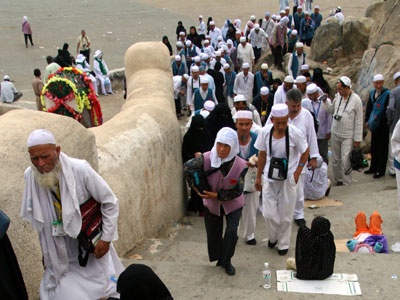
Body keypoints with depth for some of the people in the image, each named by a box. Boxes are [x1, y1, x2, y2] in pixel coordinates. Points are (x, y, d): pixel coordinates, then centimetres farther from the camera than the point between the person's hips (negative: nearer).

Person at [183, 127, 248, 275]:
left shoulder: (240, 165, -27)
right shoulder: (207, 158, -27)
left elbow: (237, 191, -20)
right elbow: (187, 167, -12)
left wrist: (217, 195, -26)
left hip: (233, 203, -1)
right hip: (211, 203, 2)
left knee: (231, 232, -13)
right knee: (213, 233, 11)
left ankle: (226, 261, 11)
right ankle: (219, 257, 38)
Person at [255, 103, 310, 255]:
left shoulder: (295, 133, -16)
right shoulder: (265, 132, -9)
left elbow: (305, 152, -2)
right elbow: (262, 154, 3)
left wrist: (297, 172, -7)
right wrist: (258, 177, 8)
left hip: (288, 179, -1)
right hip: (269, 178, 2)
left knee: (285, 214, 8)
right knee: (269, 213, 1)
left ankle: (283, 244, 28)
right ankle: (273, 237, 30)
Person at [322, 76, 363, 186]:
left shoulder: (356, 100, -13)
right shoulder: (337, 96, 1)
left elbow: (359, 121, -10)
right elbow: (331, 110, 15)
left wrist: (357, 139, -9)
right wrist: (325, 101, -1)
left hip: (348, 136, -5)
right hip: (335, 133, 5)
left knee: (345, 160, -6)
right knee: (335, 160, 13)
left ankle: (346, 183, 10)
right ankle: (338, 179, 30)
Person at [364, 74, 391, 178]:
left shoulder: (387, 94, -13)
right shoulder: (372, 93, 8)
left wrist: (379, 119, -16)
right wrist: (367, 120, 12)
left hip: (383, 126, -7)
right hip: (374, 125, 7)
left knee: (382, 149, 1)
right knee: (374, 148, 15)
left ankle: (381, 170, 9)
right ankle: (373, 168, 27)